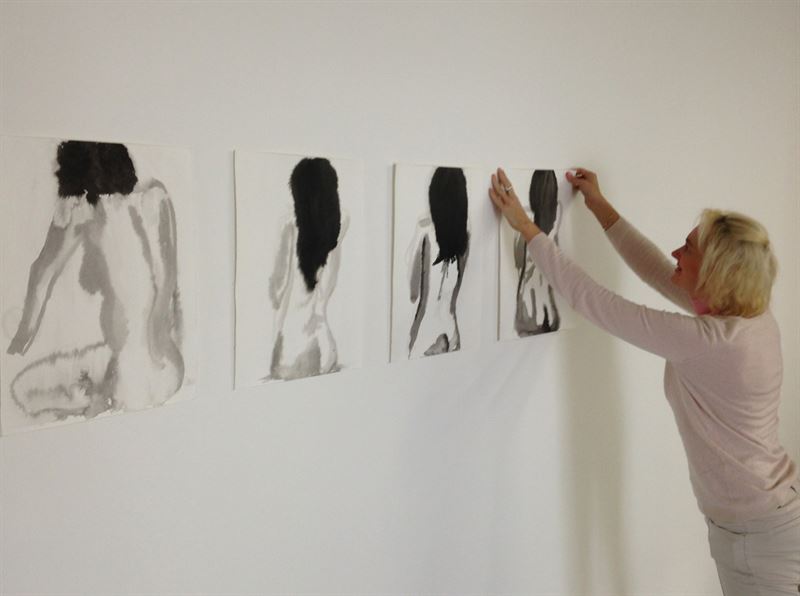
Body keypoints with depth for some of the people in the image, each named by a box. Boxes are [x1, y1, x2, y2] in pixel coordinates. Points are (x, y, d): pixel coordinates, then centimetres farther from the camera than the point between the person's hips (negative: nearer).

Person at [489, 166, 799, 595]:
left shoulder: (710, 340, -28)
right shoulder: (751, 316, -4)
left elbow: (593, 301, -24)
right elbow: (658, 274, 7)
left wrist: (526, 227, -17)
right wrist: (600, 208, 12)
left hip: (757, 531, -8)